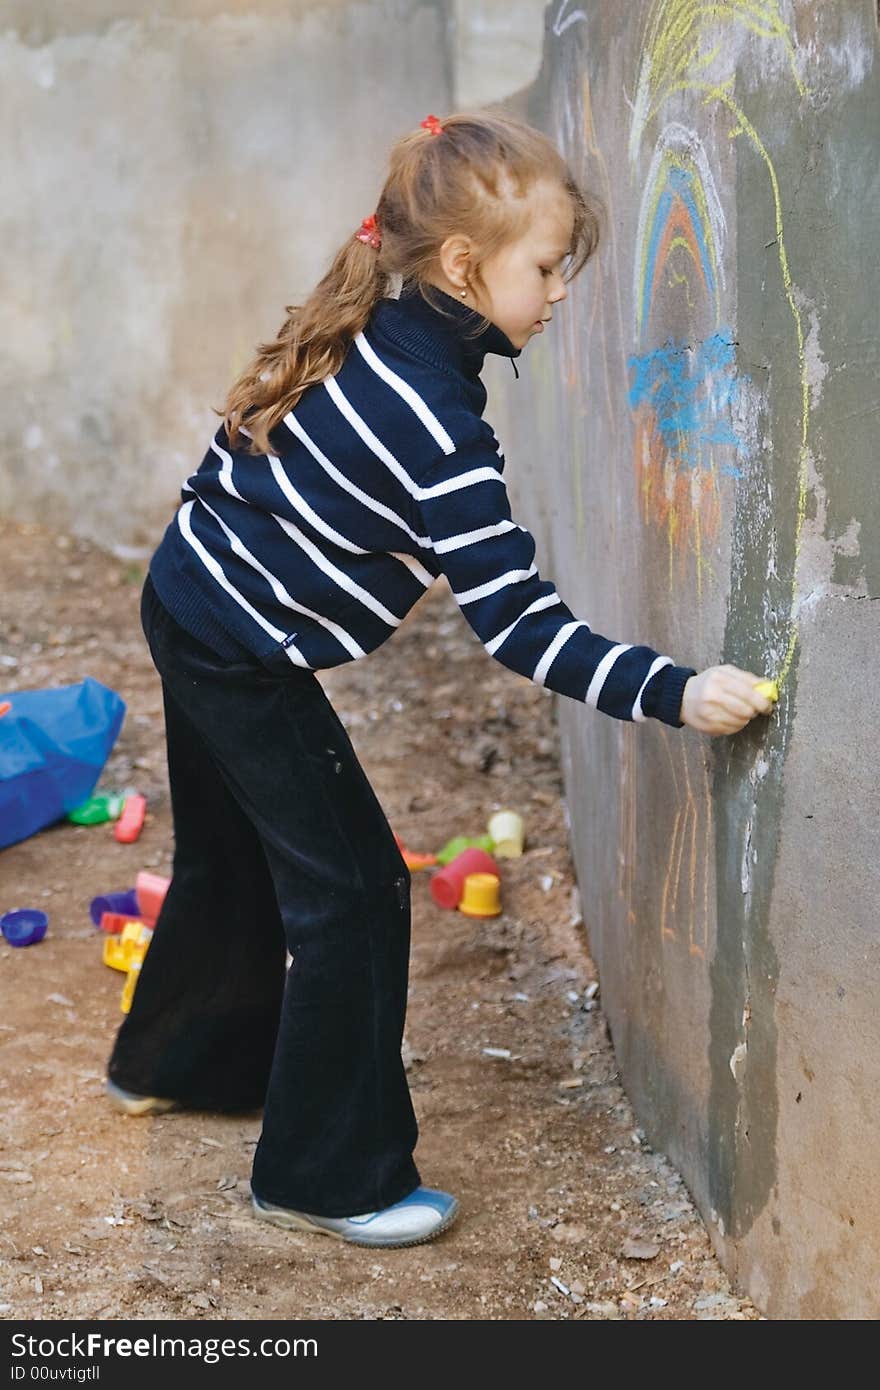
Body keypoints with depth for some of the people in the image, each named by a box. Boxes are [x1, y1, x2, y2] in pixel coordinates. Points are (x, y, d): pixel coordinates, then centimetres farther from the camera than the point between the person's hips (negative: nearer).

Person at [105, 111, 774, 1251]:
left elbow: (246, 448, 13)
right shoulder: (435, 424, -28)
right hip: (249, 658, -10)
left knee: (234, 858, 25)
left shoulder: (362, 328, -1)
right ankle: (328, 1177, 9)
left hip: (190, 602, 10)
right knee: (352, 891, -2)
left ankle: (167, 1066, 48)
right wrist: (672, 694, -34)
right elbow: (519, 625, -30)